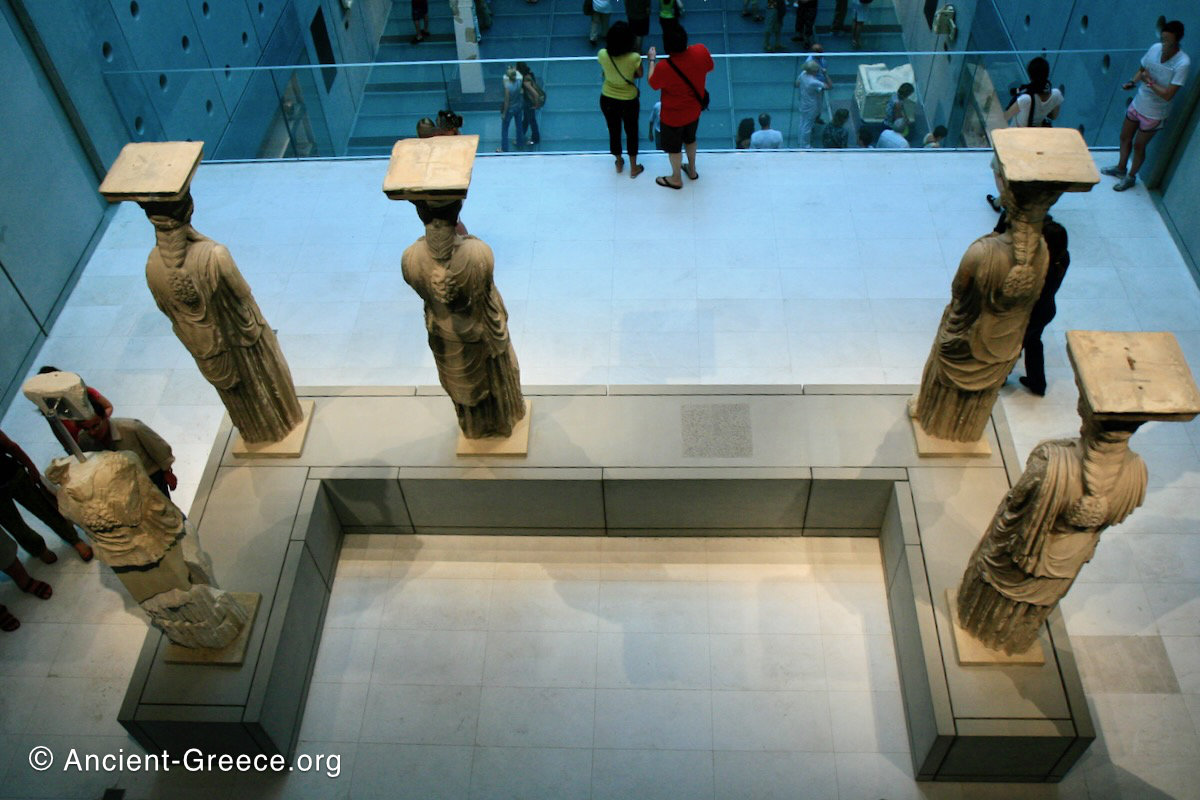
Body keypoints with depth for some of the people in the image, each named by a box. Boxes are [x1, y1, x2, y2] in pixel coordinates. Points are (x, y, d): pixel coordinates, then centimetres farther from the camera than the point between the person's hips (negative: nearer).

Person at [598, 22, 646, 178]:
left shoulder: (602, 54, -21)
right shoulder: (634, 58, -27)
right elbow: (639, 75, -7)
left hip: (607, 100, 2)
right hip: (629, 101, -2)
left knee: (614, 131, 24)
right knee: (631, 133, 20)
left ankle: (619, 163, 45)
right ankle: (634, 168, 35)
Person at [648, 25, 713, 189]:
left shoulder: (664, 68, -36)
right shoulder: (701, 51, -24)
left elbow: (652, 84, -13)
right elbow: (709, 69, -2)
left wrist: (652, 60, -1)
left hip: (673, 116, -4)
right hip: (694, 110, 5)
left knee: (674, 147, 21)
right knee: (690, 139, 31)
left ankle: (676, 179, 43)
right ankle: (692, 169, 53)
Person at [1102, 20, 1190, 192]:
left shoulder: (1182, 63, -28)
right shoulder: (1155, 48, -11)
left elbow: (1167, 95, -29)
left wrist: (1149, 82, -23)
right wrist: (1132, 82, -10)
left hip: (1153, 114, -6)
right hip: (1137, 104, 6)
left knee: (1138, 146, 11)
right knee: (1125, 137, 22)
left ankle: (1131, 177, 33)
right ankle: (1121, 168, 45)